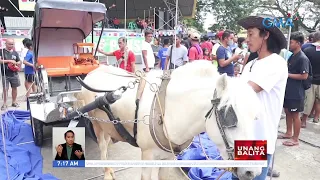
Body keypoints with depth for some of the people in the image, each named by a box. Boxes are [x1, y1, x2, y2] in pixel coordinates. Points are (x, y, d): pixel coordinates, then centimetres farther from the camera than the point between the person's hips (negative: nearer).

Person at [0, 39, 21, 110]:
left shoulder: (15, 53, 9)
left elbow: (19, 62, 16)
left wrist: (18, 64, -7)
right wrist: (9, 61, -21)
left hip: (14, 74, 3)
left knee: (14, 88, 9)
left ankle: (14, 102, 22)